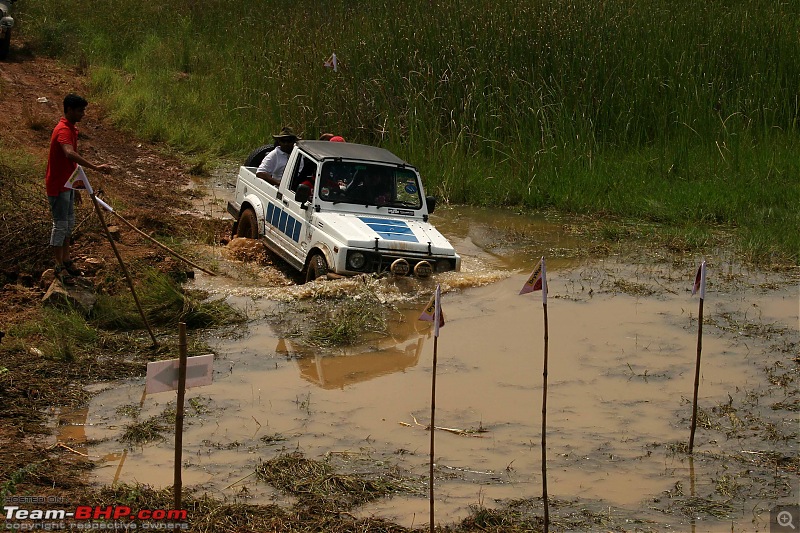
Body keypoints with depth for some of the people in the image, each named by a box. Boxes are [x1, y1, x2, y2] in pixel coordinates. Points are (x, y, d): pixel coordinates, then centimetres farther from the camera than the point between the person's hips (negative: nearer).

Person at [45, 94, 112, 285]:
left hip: (67, 184, 10)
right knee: (60, 225, -1)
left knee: (69, 223, 17)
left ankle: (66, 260, 28)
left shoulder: (71, 129, 8)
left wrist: (75, 187, 20)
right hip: (57, 185, -10)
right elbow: (70, 154, -44)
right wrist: (96, 167, -51)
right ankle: (59, 267, 9)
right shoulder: (63, 130, -24)